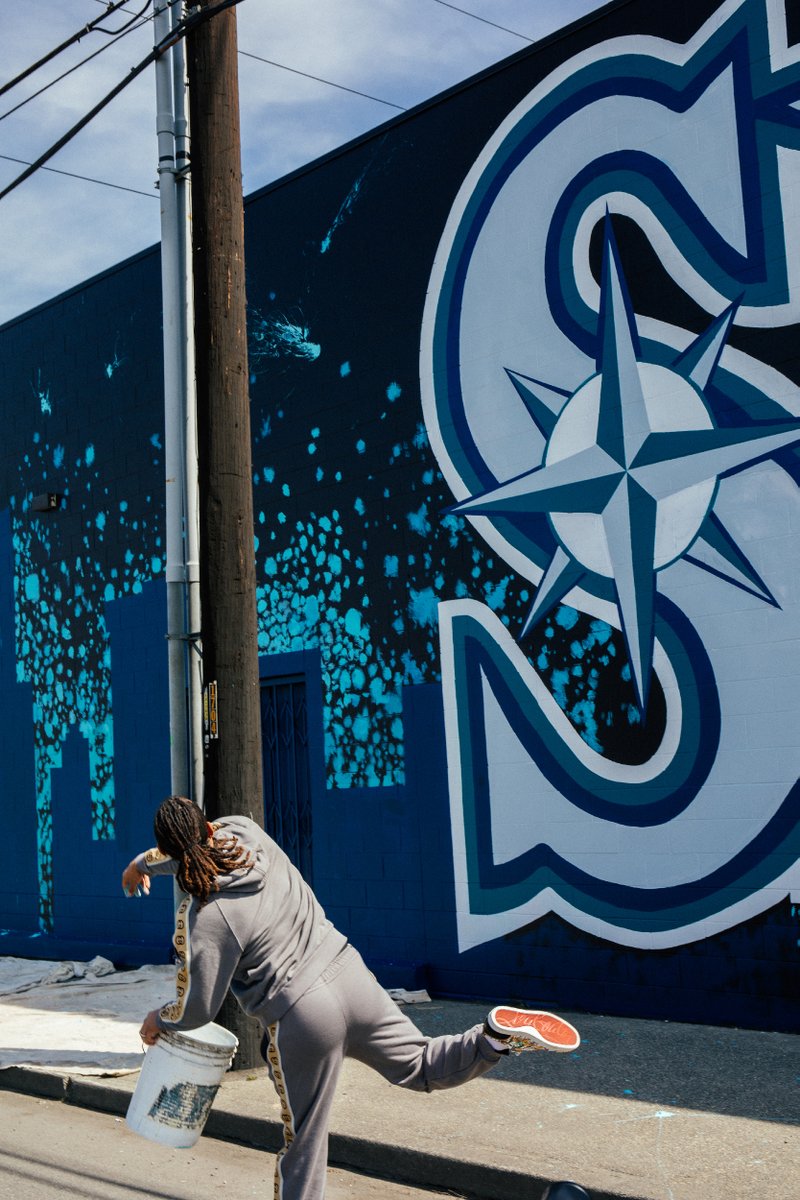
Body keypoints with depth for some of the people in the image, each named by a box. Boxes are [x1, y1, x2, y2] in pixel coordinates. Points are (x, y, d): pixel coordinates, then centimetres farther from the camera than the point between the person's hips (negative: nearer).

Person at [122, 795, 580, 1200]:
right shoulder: (247, 834, -1)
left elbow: (199, 1008, -7)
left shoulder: (204, 918, -16)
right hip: (351, 977, 6)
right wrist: (144, 861, 38)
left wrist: (158, 1021, 15)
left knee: (303, 1144, 11)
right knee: (424, 1068, 18)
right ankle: (499, 1034, -6)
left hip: (302, 1021, -6)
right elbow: (207, 840, 24)